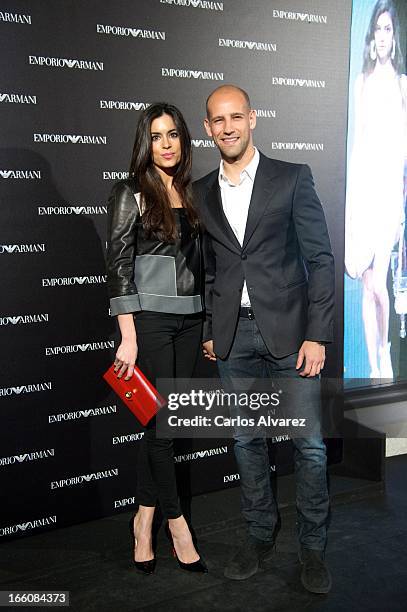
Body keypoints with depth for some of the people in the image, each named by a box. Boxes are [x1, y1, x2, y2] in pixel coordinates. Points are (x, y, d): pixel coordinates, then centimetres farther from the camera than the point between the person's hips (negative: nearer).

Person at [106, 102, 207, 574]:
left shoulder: (190, 193, 12)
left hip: (189, 319, 6)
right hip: (150, 319, -6)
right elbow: (118, 266, -10)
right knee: (162, 419, 1)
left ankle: (145, 518, 22)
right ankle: (175, 521, 17)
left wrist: (208, 324, 12)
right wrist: (128, 337, -15)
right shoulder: (131, 193, -5)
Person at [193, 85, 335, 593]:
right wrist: (209, 332, 9)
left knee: (308, 443, 2)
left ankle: (313, 545, 20)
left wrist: (316, 335, -10)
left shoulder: (292, 178, -2)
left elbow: (320, 259, -4)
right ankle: (260, 535, 29)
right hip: (233, 337, 3)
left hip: (289, 331, -3)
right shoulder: (201, 193, 8)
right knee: (246, 439, 12)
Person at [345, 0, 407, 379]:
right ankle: (373, 368, 14)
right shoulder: (362, 81, 15)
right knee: (366, 283, 4)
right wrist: (350, 197, 10)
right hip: (363, 181, 3)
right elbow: (356, 138, 14)